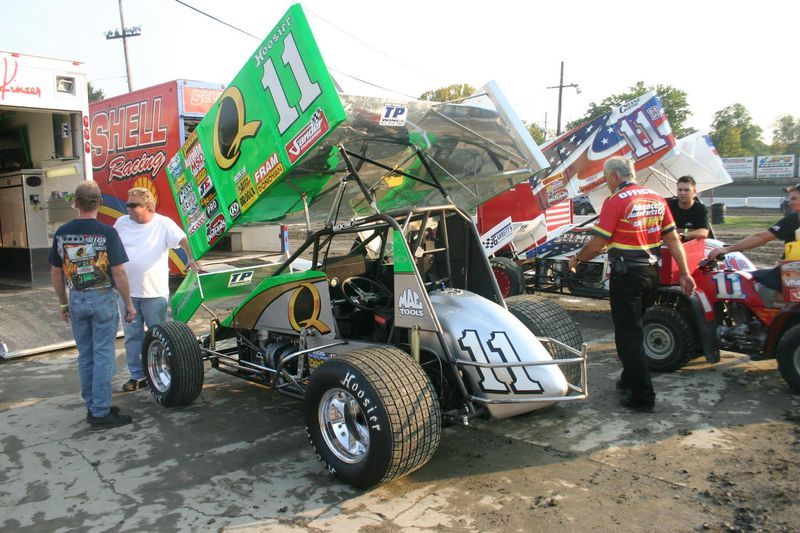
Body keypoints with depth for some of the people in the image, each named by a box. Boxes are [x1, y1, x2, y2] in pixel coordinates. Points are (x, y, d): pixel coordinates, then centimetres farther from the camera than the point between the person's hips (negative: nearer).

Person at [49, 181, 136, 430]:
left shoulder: (62, 233, 1)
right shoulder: (107, 232, -13)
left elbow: (56, 273, 7)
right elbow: (118, 272, -13)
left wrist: (64, 303, 18)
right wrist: (128, 303, -4)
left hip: (76, 300, 5)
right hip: (102, 299, -5)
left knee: (85, 356, 15)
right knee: (103, 356, 1)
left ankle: (92, 406, 24)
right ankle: (101, 413, 4)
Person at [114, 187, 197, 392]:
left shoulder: (164, 224, -6)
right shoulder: (122, 223, 5)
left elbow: (183, 239, -19)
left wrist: (191, 258, -37)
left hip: (155, 292, -3)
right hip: (127, 292, 4)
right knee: (132, 336, 10)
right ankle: (137, 375, 22)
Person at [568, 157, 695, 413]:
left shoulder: (615, 201, -13)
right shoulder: (656, 199, 9)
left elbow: (597, 243, -15)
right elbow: (673, 239, 9)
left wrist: (577, 259, 1)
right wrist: (684, 273, 12)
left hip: (627, 274, -8)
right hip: (652, 272, 8)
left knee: (628, 335, 0)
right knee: (633, 328, 23)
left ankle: (643, 397, 3)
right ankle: (630, 378, 37)